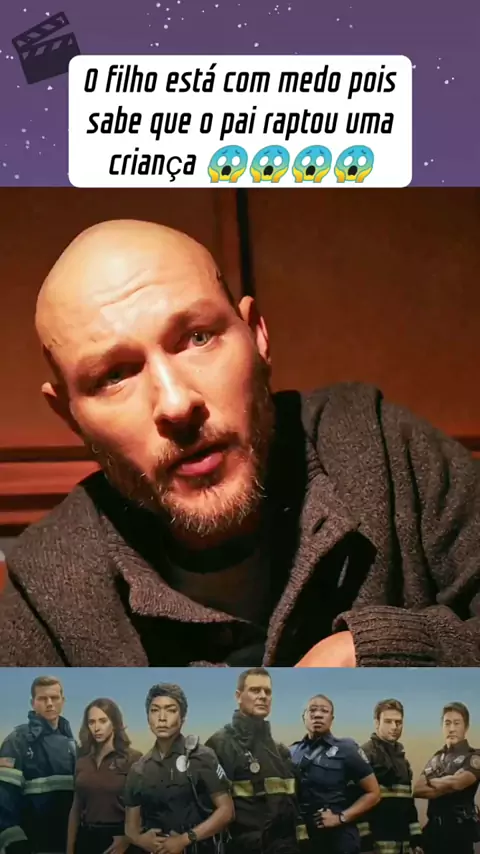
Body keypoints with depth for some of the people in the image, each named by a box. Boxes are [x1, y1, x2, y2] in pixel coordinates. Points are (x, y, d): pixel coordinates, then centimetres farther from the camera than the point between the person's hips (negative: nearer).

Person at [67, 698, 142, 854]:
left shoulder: (133, 759, -8)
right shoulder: (82, 761, 7)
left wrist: (127, 839, -16)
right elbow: (76, 807, 10)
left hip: (117, 838, -4)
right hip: (86, 837, 4)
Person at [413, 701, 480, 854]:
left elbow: (457, 783, -20)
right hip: (434, 827, 5)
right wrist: (445, 783, -12)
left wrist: (431, 782, -2)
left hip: (460, 827, -5)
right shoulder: (436, 758, 13)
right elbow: (417, 790, 3)